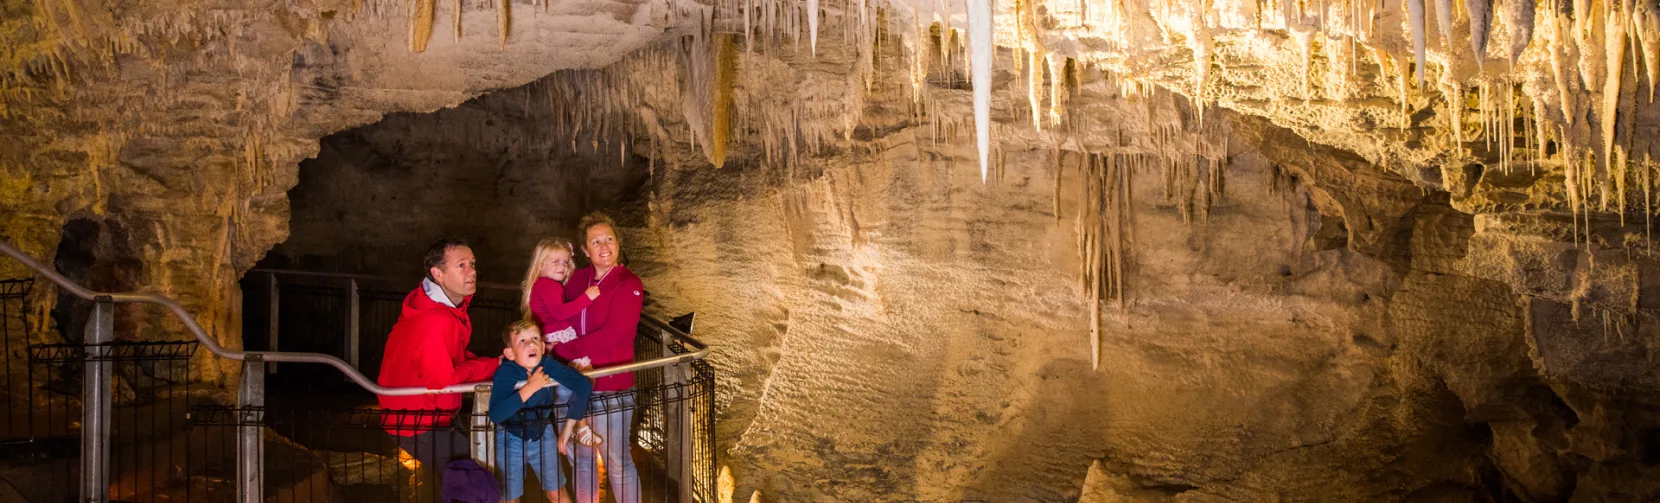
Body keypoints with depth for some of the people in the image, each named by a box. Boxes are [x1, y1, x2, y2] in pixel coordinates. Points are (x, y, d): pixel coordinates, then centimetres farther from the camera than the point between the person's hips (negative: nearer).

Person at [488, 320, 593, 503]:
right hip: (511, 440, -2)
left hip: (542, 435, 2)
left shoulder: (547, 365, -24)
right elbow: (495, 414, -42)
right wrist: (530, 388, -43)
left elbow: (584, 385, -28)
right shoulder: (505, 373, -30)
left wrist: (568, 428, -22)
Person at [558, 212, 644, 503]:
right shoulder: (577, 279, 7)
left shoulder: (629, 284, -10)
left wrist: (567, 348, -17)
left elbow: (613, 333, -20)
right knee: (579, 457, 17)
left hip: (611, 387, -6)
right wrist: (576, 356, -15)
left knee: (617, 462, 2)